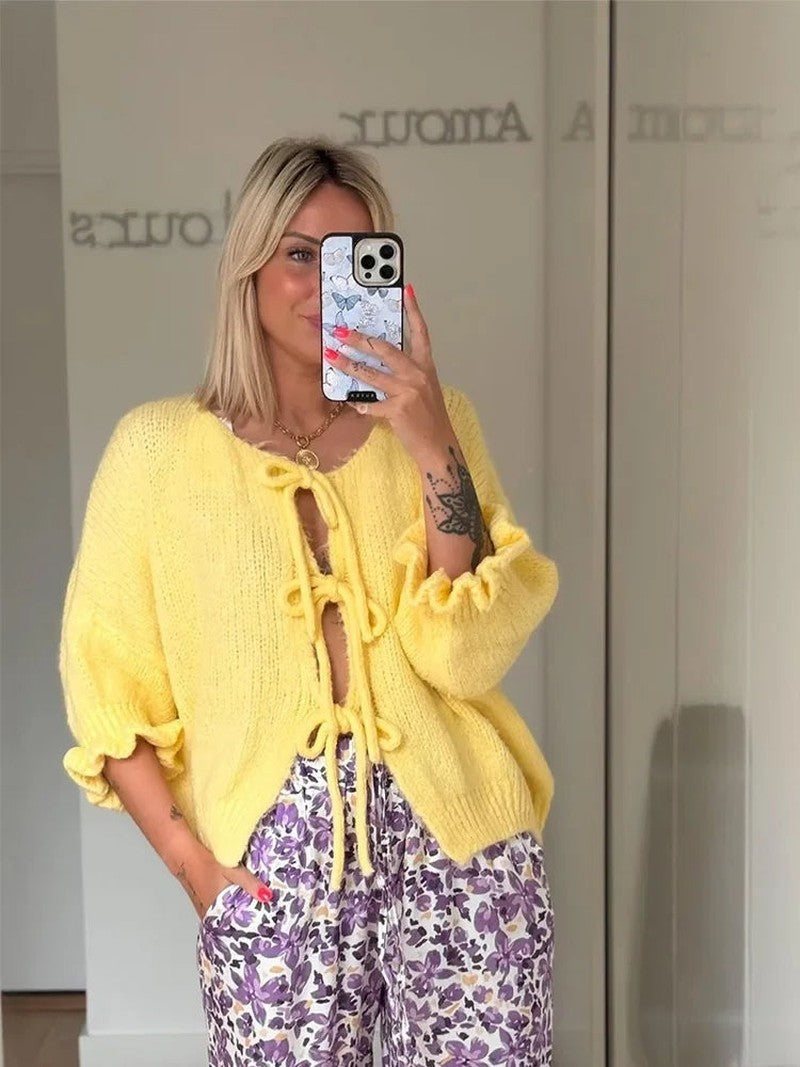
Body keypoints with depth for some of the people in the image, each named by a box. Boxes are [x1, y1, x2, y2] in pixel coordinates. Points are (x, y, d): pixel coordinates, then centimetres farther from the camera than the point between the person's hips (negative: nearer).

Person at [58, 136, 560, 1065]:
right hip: (276, 854, -1)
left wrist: (434, 452, -17)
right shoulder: (158, 445, -2)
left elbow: (467, 658, -8)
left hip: (453, 837, 1)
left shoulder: (435, 423, 2)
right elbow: (106, 685, 2)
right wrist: (191, 864, -5)